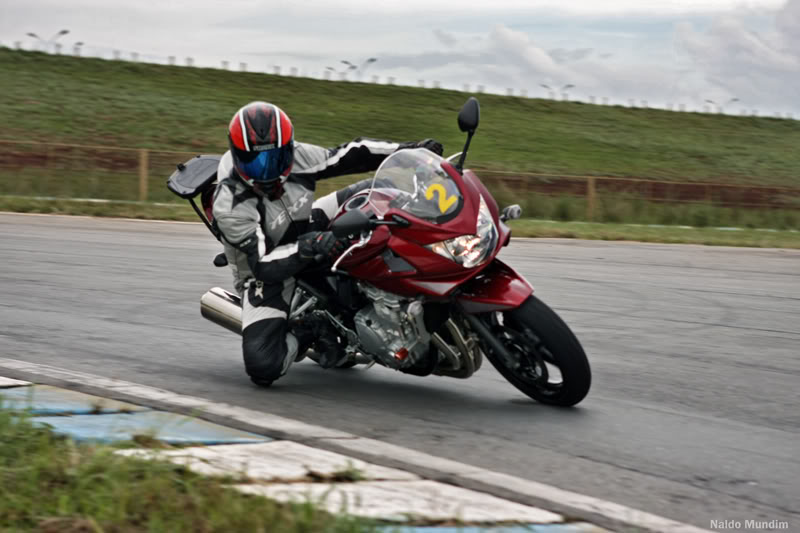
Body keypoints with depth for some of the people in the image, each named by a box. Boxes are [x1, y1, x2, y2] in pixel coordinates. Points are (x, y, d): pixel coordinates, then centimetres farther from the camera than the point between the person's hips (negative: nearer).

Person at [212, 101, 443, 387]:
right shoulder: (229, 205, -31)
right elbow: (263, 265, -36)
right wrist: (309, 247, -52)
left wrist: (409, 149, -15)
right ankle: (308, 331, 2)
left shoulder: (296, 157, -18)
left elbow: (350, 155, -7)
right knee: (263, 367, -27)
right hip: (269, 274, -5)